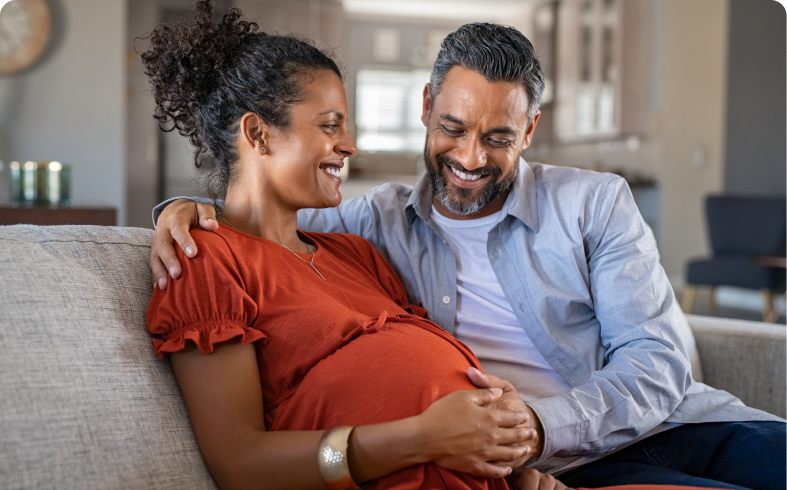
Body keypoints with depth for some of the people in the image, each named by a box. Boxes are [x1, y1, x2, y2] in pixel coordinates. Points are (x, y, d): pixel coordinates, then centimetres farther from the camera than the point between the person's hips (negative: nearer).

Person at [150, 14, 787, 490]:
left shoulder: (594, 202, 6)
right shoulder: (384, 220, 11)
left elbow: (658, 362, -2)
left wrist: (541, 422, -21)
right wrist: (183, 210, -7)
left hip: (674, 424, 3)